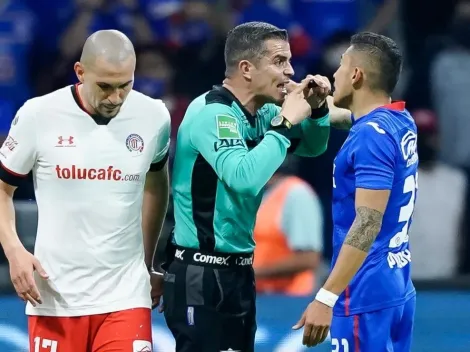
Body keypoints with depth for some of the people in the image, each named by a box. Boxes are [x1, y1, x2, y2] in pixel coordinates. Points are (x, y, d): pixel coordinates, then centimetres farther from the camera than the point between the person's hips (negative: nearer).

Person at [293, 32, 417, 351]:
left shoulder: (372, 134, -17)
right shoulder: (401, 123, 9)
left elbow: (368, 224, -23)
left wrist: (326, 298, -25)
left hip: (366, 295, -9)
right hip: (398, 288, 9)